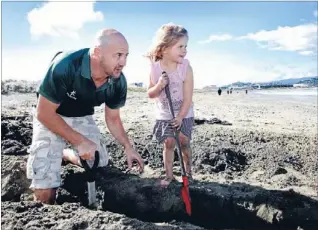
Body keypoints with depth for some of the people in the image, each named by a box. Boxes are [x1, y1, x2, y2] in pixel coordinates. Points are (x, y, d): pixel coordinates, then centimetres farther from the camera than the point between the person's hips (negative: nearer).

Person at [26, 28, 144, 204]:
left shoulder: (118, 82, -17)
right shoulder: (65, 66, -34)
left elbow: (113, 119, -1)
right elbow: (44, 113, -25)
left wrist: (128, 147, -14)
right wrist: (80, 141, -26)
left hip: (83, 118, 5)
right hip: (50, 118, -5)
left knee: (101, 164, 10)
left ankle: (63, 153, 31)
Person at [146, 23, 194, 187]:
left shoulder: (186, 68, -18)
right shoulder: (155, 68, -14)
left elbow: (188, 97, -17)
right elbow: (150, 94, -8)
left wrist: (180, 117, -20)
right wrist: (159, 86, -28)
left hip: (183, 114, -1)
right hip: (164, 114, 1)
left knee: (184, 142, 4)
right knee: (168, 144, 4)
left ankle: (188, 172, 27)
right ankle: (169, 174, 20)